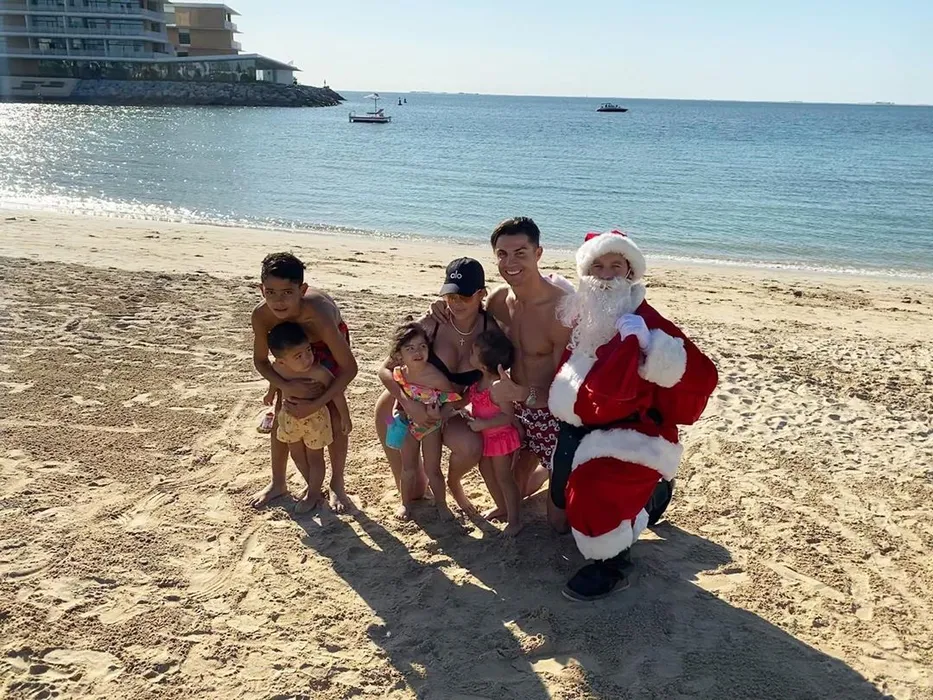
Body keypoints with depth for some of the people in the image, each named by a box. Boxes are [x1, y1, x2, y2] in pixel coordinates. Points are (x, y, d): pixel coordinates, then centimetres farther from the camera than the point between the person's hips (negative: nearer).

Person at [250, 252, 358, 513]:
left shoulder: (317, 313, -45)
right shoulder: (261, 315, -34)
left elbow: (349, 368, -37)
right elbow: (260, 360, -15)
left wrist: (315, 404, -38)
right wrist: (287, 386, -33)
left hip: (328, 342, -3)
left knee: (335, 416, -7)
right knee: (281, 415, 5)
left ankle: (337, 484, 13)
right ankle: (278, 483, 23)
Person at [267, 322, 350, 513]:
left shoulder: (318, 372, -37)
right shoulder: (277, 368, -23)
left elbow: (336, 393, -23)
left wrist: (344, 417, -13)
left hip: (315, 418, -5)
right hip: (290, 417, 5)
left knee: (314, 458, 13)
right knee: (296, 455, 22)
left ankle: (314, 494, 35)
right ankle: (312, 486, 45)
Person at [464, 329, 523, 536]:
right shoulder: (479, 379, -8)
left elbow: (508, 416, -29)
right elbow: (469, 398, 10)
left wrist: (483, 424, -31)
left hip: (500, 437, -9)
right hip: (485, 437, 9)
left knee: (504, 478, 5)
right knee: (487, 472, 22)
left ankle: (515, 520, 21)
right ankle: (503, 507, 42)